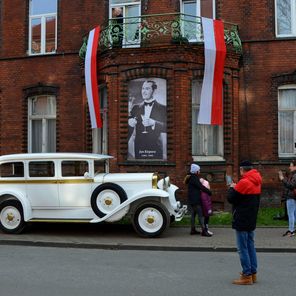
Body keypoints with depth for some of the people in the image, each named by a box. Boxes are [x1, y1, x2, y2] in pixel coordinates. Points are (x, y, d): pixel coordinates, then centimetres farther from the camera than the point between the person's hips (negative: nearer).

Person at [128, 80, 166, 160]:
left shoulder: (162, 108, 4)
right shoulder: (136, 108, 13)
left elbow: (166, 127, -5)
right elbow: (130, 128, 11)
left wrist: (153, 123, -20)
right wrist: (130, 123, -11)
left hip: (156, 148, -2)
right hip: (139, 147, 2)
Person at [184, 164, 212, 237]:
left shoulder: (191, 177, 14)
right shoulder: (194, 178, -16)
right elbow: (201, 187, -17)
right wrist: (209, 192, -9)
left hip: (191, 200, 10)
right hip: (195, 200, -10)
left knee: (193, 214, 13)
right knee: (200, 215, -9)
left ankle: (193, 229, 18)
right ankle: (203, 230, -10)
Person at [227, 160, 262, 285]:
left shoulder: (244, 182, -18)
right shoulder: (256, 182, 10)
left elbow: (230, 198, -13)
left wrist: (232, 188, 4)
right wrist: (236, 187, 11)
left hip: (241, 221, -9)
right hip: (251, 220, 9)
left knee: (242, 248, -3)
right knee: (250, 246, 15)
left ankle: (247, 276, 0)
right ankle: (253, 273, 21)